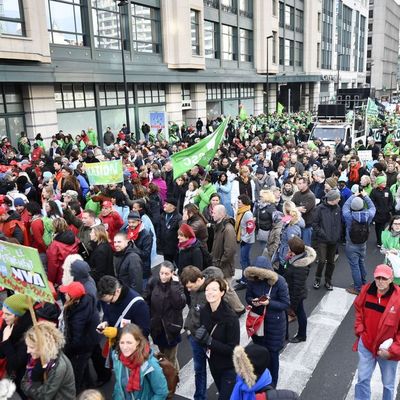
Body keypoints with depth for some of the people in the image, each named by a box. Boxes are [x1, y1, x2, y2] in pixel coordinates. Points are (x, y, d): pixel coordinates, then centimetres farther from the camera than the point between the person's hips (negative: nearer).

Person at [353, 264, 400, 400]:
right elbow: (359, 310, 9)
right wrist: (360, 330, 1)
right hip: (366, 344, 3)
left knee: (388, 384, 19)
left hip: (388, 349, -2)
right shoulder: (366, 290, -11)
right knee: (362, 379, 17)